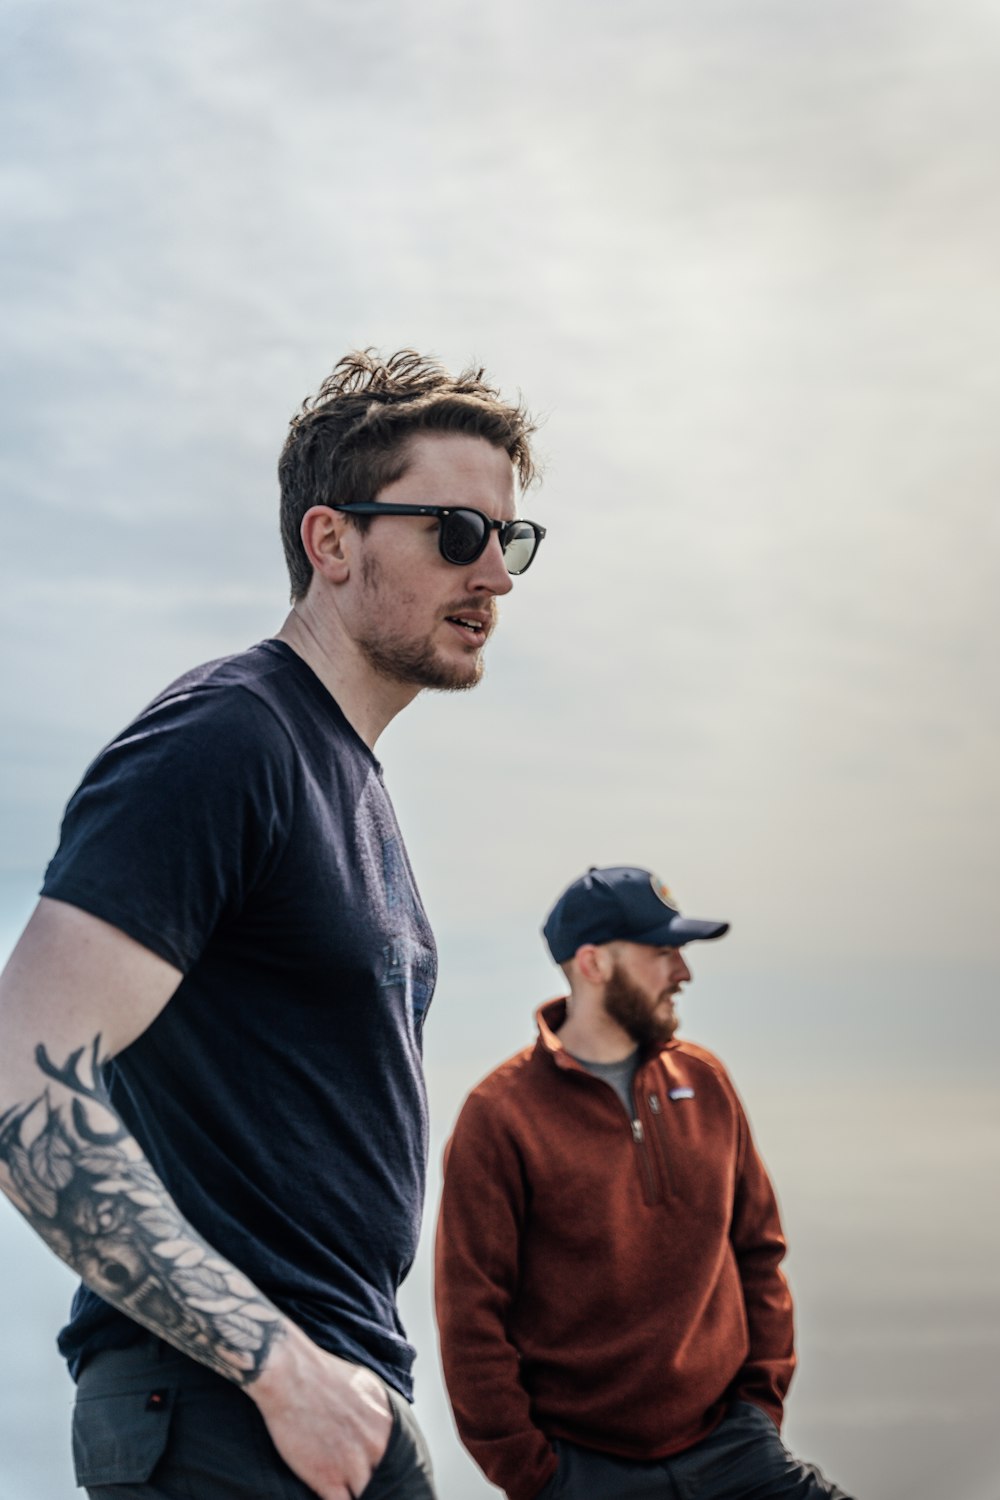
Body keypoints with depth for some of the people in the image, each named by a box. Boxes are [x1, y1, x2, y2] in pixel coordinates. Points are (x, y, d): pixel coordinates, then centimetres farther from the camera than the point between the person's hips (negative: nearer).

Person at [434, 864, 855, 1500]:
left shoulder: (705, 1081, 7)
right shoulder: (500, 1115, -8)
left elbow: (758, 1251, 14)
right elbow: (471, 1314, -7)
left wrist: (762, 1398, 7)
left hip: (725, 1439, 4)